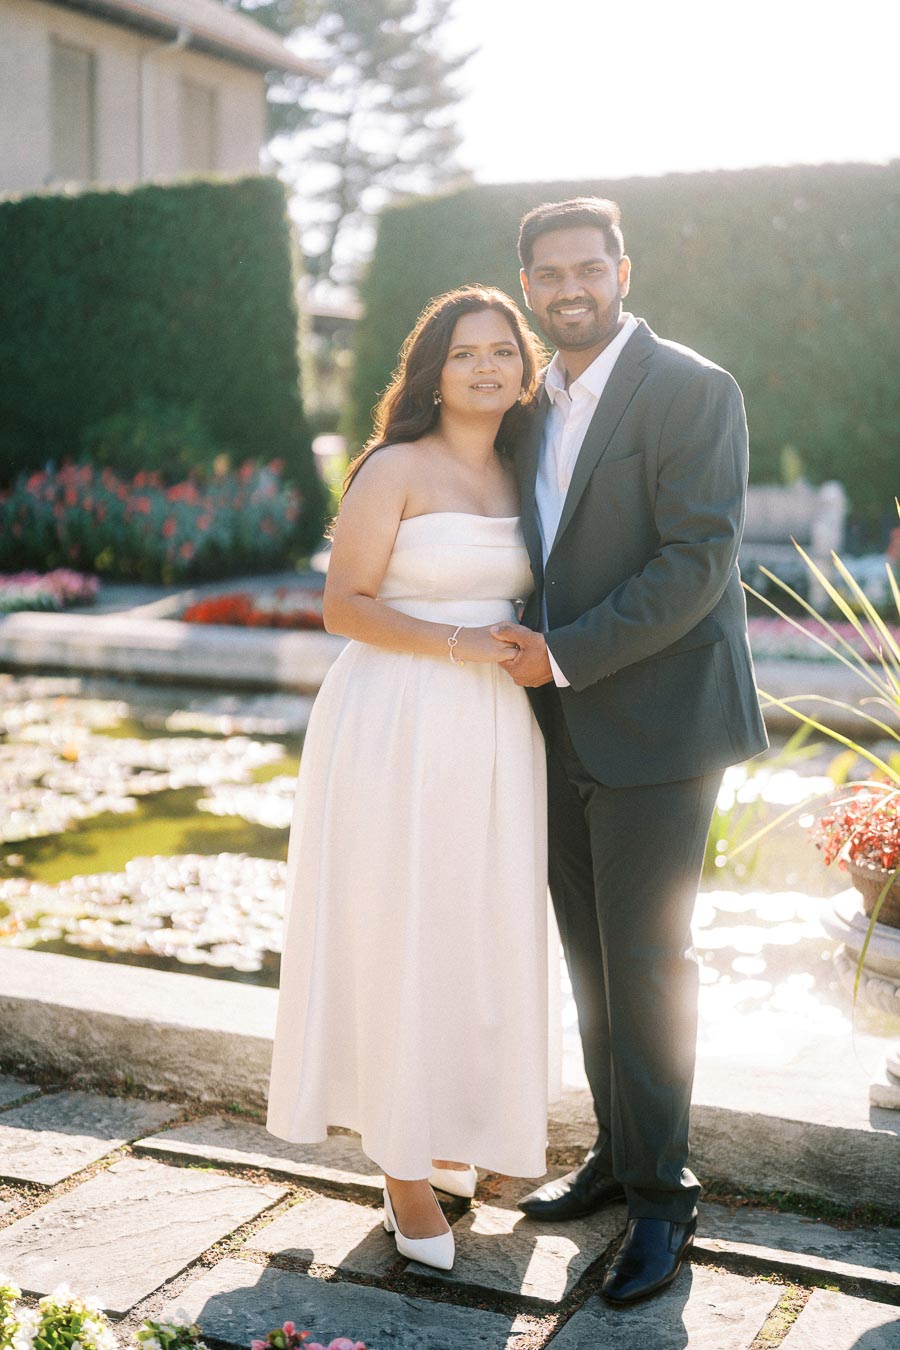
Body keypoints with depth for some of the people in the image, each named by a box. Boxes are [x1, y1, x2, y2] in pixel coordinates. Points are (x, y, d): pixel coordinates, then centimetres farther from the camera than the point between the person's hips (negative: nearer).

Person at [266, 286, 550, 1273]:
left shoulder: (520, 478, 13)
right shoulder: (395, 469, -6)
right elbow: (344, 605, -10)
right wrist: (460, 645, -20)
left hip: (493, 736, 6)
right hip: (401, 728, -6)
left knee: (476, 931, 11)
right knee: (398, 933, 2)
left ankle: (443, 1126, 31)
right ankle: (404, 1163, 17)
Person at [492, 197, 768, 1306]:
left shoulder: (692, 389, -10)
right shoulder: (536, 402, 13)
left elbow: (698, 560, -18)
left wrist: (564, 657, -17)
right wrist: (525, 657, 6)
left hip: (655, 720, -7)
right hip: (563, 725, 7)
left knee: (646, 959, -1)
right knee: (588, 953, 14)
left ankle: (661, 1195, 16)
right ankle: (614, 1153, 31)